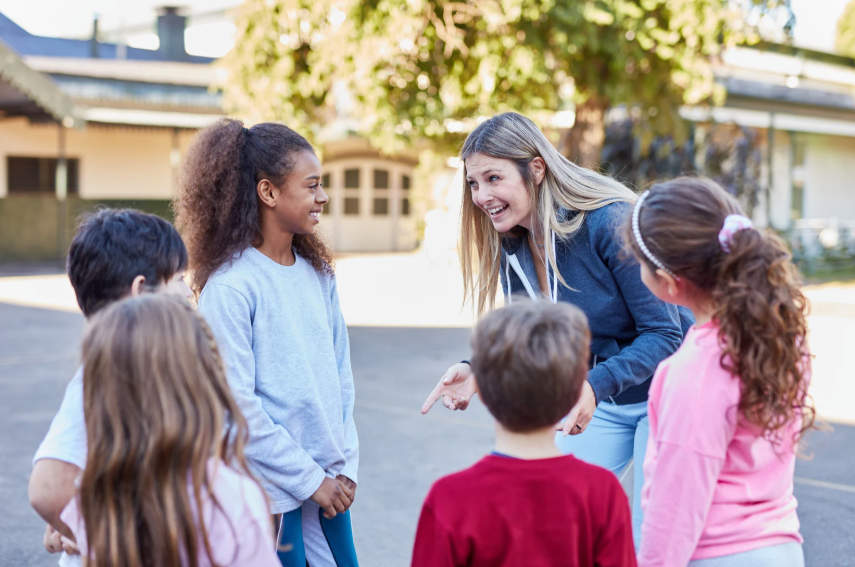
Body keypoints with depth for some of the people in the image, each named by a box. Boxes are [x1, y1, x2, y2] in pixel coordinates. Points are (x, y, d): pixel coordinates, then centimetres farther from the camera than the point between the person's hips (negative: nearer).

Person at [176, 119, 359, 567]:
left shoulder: (317, 273, 5)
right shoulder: (229, 287, -15)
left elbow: (340, 371, 9)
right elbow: (236, 404, -16)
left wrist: (346, 464, 3)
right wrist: (309, 478, -11)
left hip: (328, 483, 6)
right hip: (270, 494, -6)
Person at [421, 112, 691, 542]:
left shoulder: (609, 221, -26)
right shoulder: (512, 249, -5)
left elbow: (664, 334, -24)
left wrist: (595, 386, -37)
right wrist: (479, 371, -15)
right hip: (599, 400, 6)